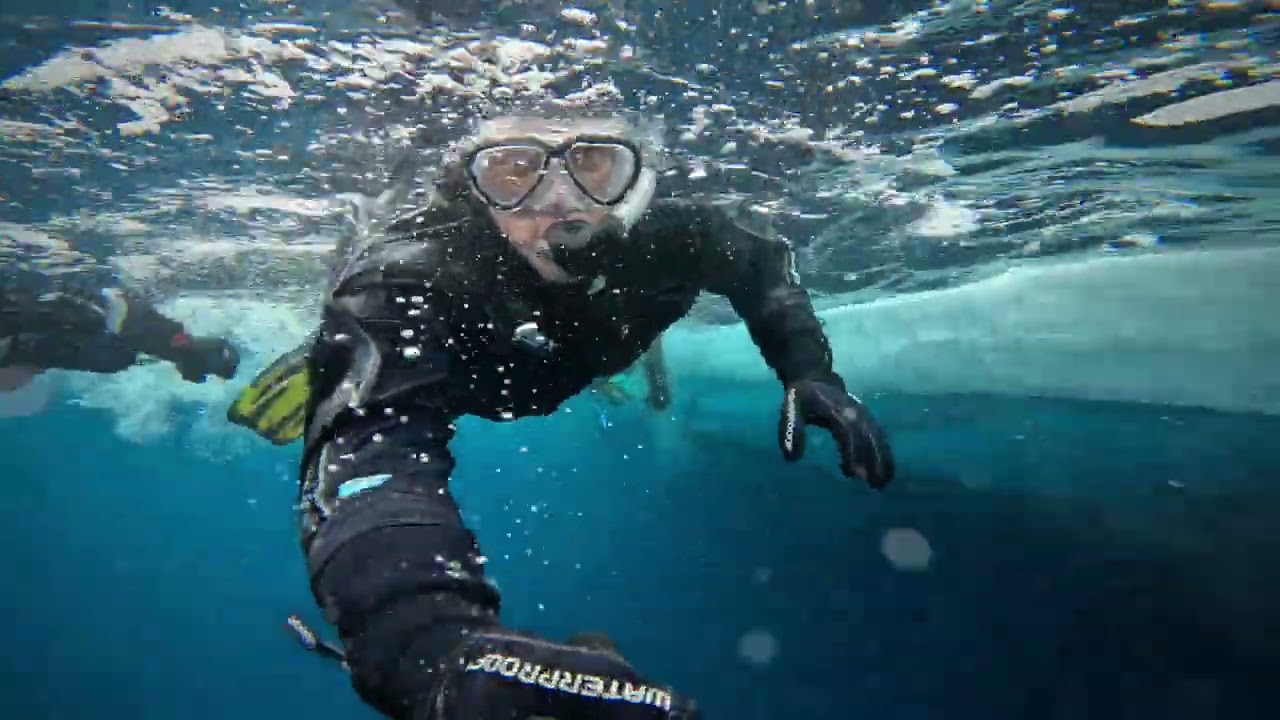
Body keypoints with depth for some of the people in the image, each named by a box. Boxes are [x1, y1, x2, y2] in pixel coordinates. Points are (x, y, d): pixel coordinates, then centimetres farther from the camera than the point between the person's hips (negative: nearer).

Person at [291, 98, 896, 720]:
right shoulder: (400, 278, -51)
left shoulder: (657, 239, -38)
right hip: (419, 349, -3)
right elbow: (368, 449, -66)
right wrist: (435, 648, -86)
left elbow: (763, 262, -16)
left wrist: (807, 372, -33)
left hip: (545, 354, 4)